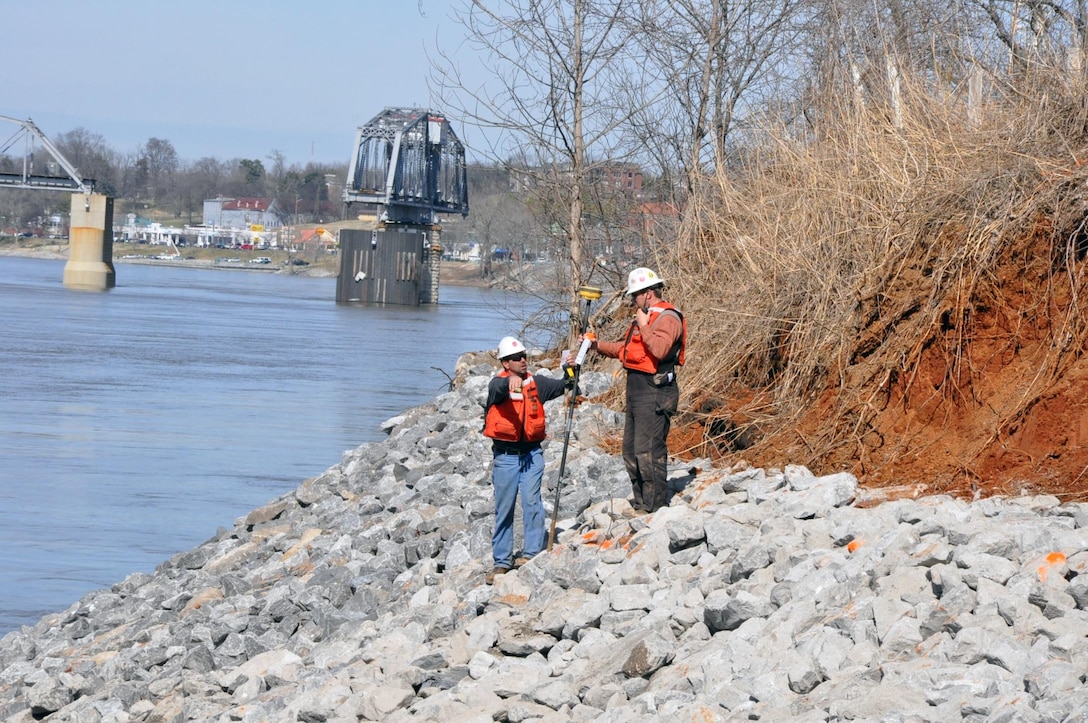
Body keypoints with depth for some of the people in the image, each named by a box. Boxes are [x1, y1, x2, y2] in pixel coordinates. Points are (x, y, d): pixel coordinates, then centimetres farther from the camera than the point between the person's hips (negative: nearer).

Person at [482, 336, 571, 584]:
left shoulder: (536, 383, 6)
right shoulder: (498, 383, -5)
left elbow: (561, 386, -2)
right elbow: (499, 389, -28)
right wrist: (511, 381, -52)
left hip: (532, 453, 2)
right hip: (505, 454, -2)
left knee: (532, 501, -12)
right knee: (504, 507, 5)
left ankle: (532, 552, -8)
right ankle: (502, 561, 13)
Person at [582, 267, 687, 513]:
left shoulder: (667, 318, -12)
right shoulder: (643, 317, 20)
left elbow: (660, 349, -28)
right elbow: (624, 349, 26)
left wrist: (643, 327, -18)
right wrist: (596, 345, 16)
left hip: (654, 391, -11)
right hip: (637, 389, 11)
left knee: (648, 451, -12)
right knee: (631, 450, 15)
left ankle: (656, 507, -9)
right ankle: (640, 503, 23)